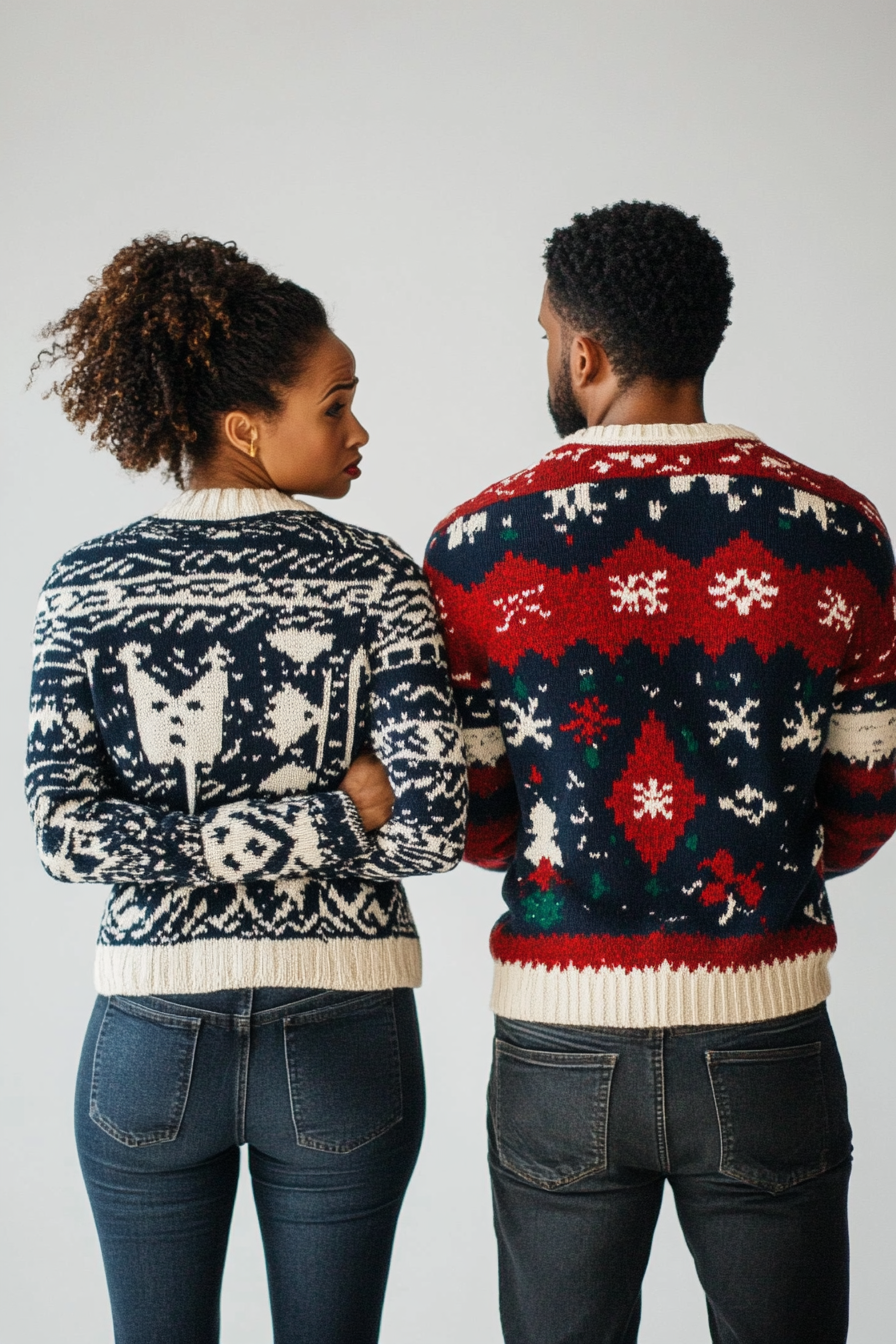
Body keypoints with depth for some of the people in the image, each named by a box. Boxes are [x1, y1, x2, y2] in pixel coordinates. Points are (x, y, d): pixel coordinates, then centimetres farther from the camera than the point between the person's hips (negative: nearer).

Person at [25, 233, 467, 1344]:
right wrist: (337, 814, -1)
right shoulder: (372, 578, -8)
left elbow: (65, 831, -10)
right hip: (341, 1039, -1)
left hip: (151, 1032, 2)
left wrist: (213, 840, -5)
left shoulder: (84, 586, -2)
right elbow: (433, 824, -17)